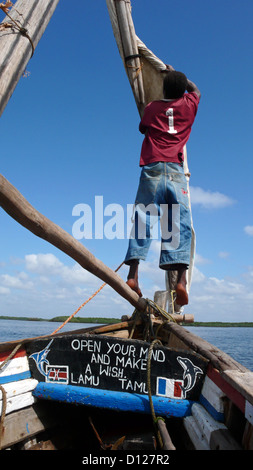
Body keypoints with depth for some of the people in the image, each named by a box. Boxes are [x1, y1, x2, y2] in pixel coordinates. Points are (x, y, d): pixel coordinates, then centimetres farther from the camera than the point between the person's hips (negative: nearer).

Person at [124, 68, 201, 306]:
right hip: (175, 170, 0)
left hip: (152, 168, 0)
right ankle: (181, 279, -20)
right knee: (179, 224, -7)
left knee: (142, 219, -4)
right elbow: (195, 89, 43)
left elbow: (142, 128, 37)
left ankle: (133, 274, -16)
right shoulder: (189, 105, 19)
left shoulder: (152, 107, 18)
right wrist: (175, 72, 55)